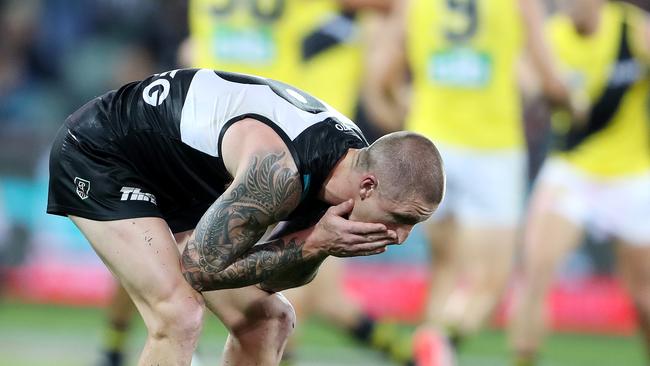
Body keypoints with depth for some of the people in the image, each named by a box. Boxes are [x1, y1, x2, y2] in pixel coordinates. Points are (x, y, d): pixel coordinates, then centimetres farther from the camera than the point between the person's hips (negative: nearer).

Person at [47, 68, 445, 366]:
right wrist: (313, 245, -30)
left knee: (268, 318, 6)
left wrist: (325, 242, -22)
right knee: (180, 316, -23)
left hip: (175, 182, 9)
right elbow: (200, 268, -29)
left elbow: (278, 274, -1)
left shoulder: (351, 158, -11)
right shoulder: (278, 171, -38)